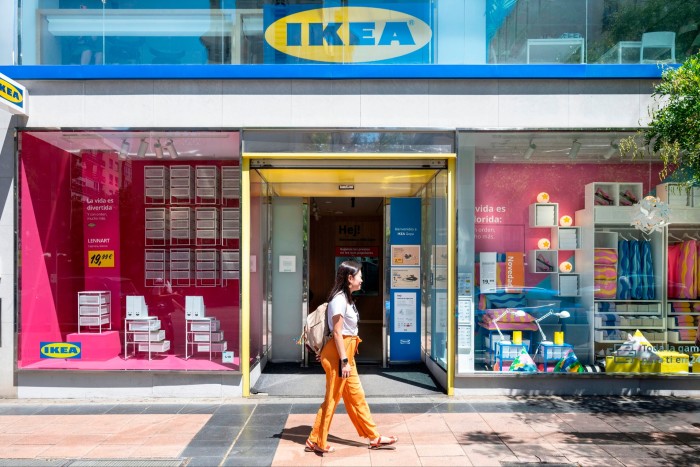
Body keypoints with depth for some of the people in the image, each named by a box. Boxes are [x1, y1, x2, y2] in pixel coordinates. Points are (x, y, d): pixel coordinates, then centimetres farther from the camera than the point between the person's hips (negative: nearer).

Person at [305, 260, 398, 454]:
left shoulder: (346, 298, 13)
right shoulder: (339, 299, -17)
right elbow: (337, 332, -19)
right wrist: (344, 361, -20)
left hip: (347, 352, 10)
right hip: (338, 353, -10)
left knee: (356, 396, 14)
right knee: (332, 398, 2)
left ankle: (374, 437, 23)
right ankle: (316, 441, 15)